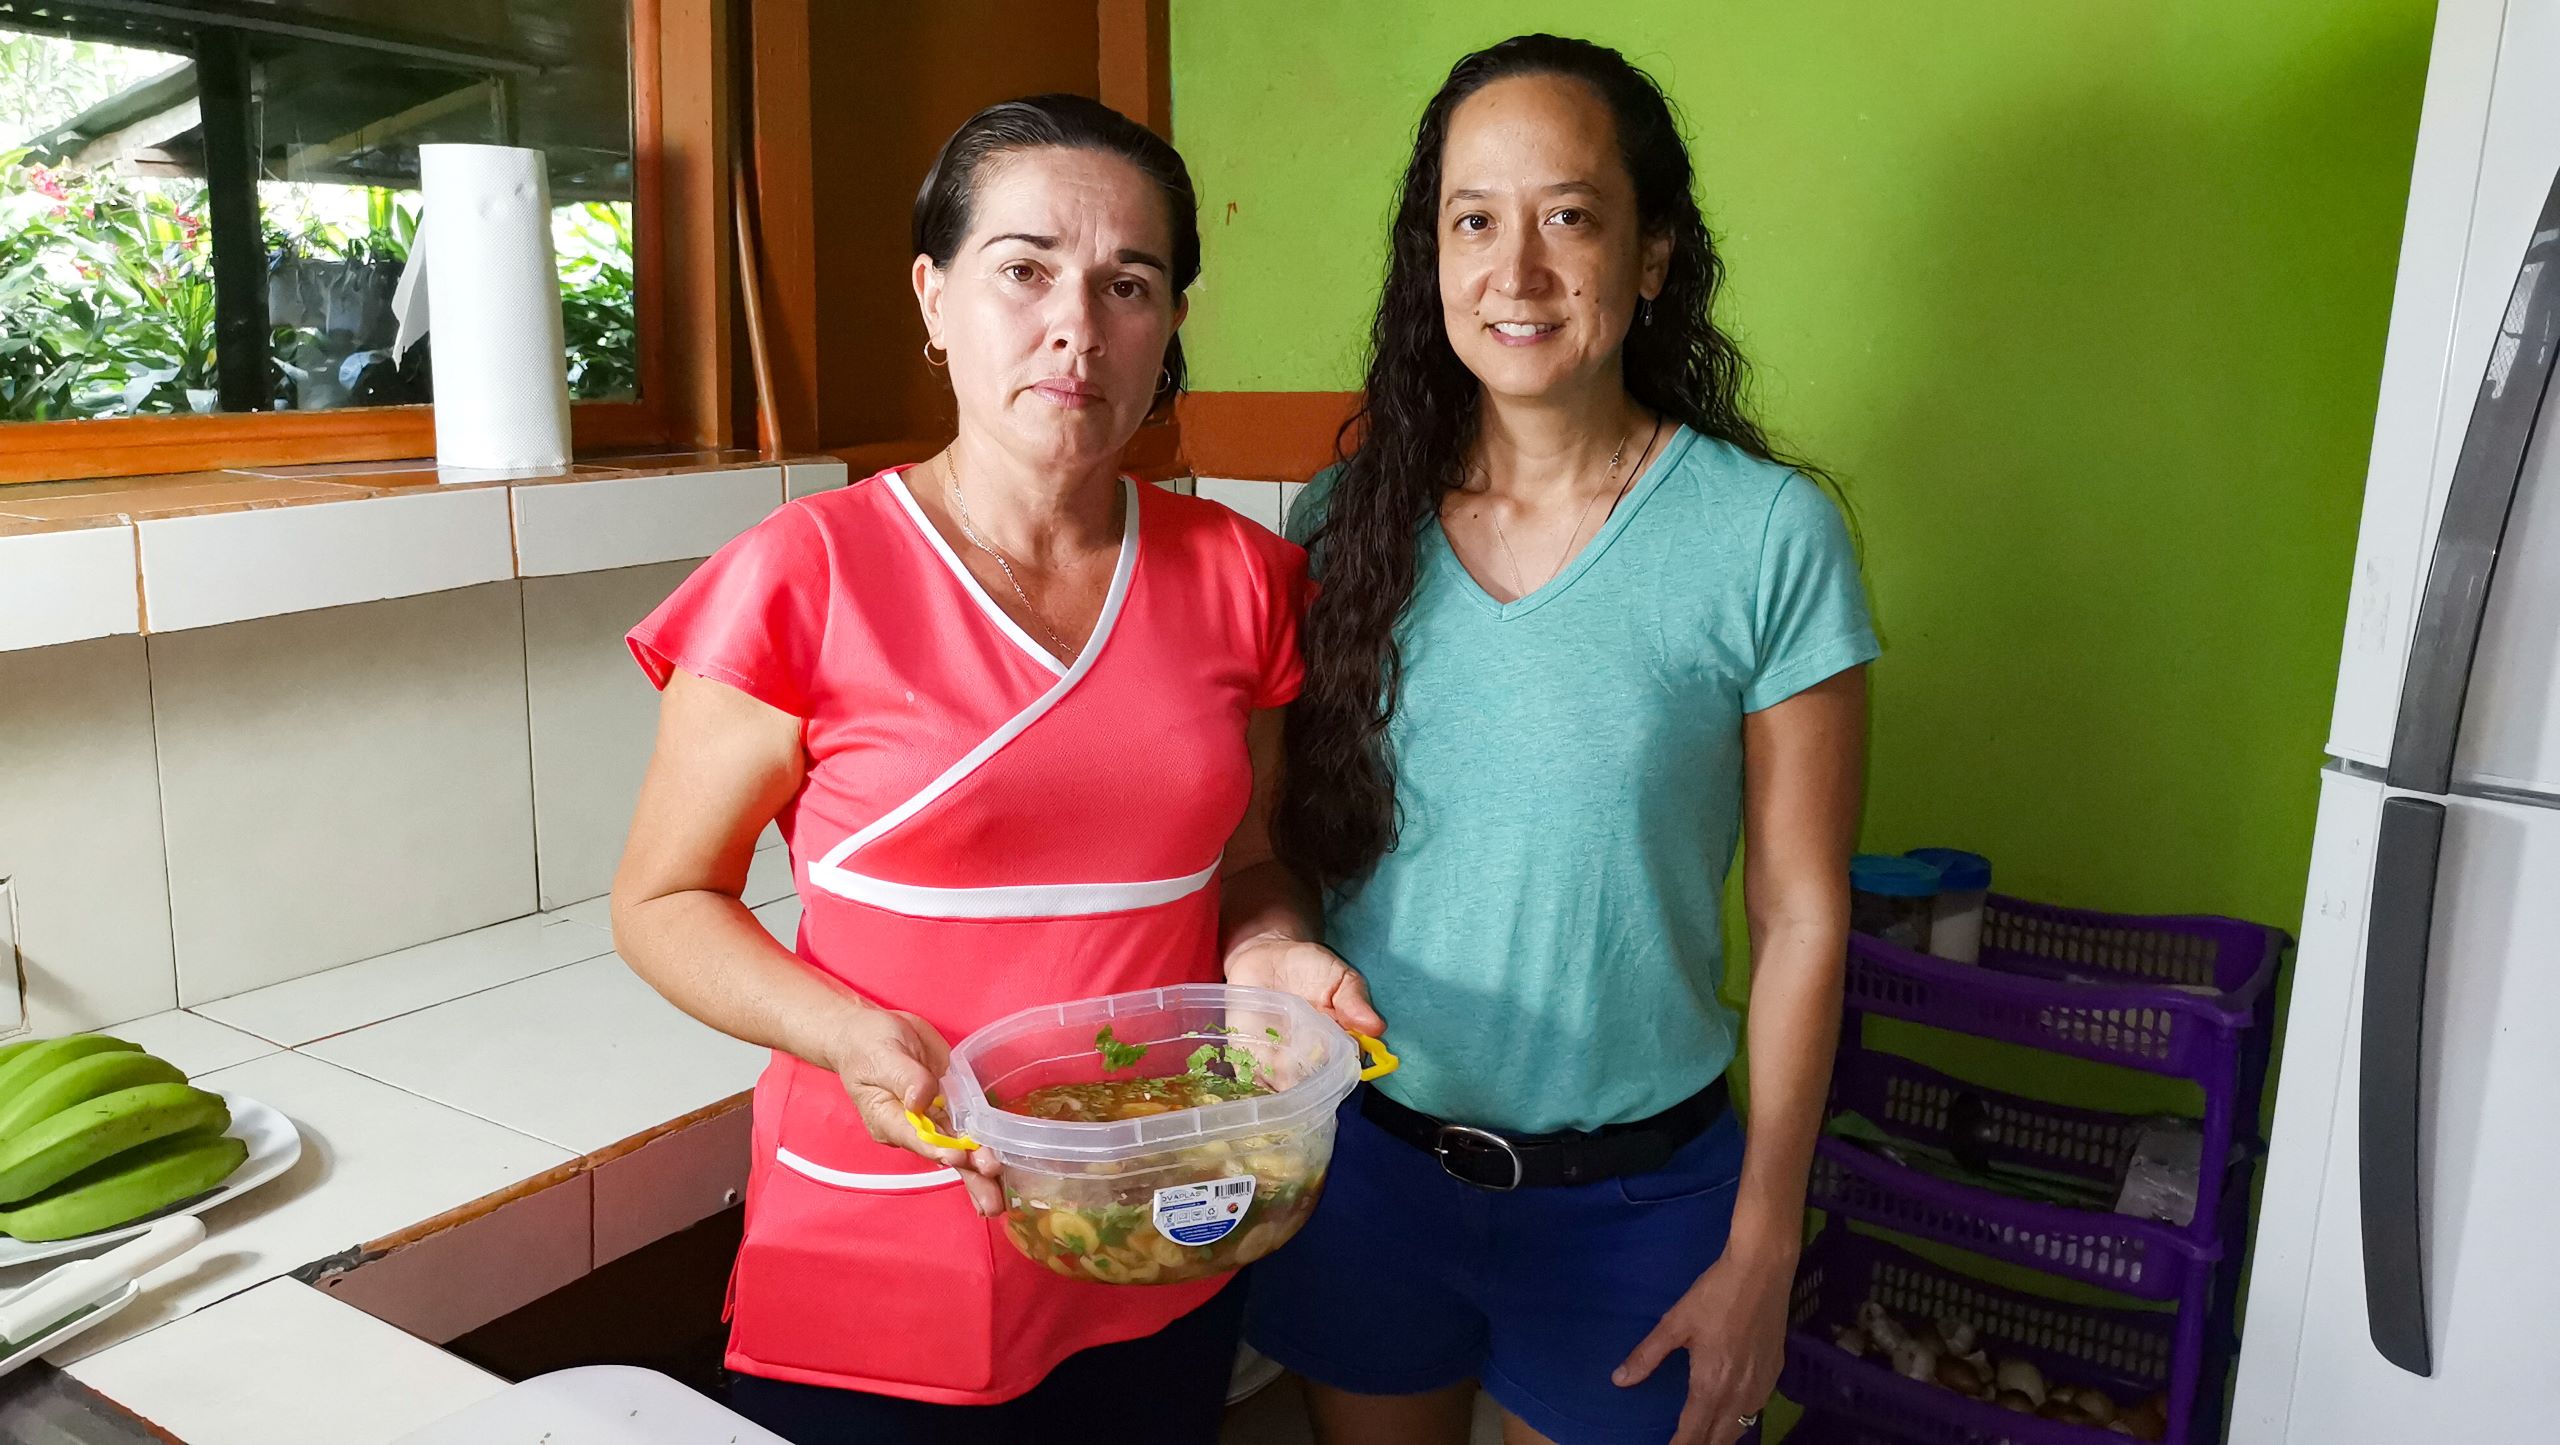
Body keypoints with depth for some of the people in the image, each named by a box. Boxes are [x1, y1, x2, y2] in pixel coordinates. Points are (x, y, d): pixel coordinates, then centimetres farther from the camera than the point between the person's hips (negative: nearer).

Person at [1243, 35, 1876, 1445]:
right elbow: (1284, 844, 4)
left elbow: (1801, 917, -8)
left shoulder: (1771, 535, -12)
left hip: (1628, 1187, -2)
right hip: (1359, 1152, 3)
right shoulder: (1346, 518, -4)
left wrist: (1761, 1248, -6)